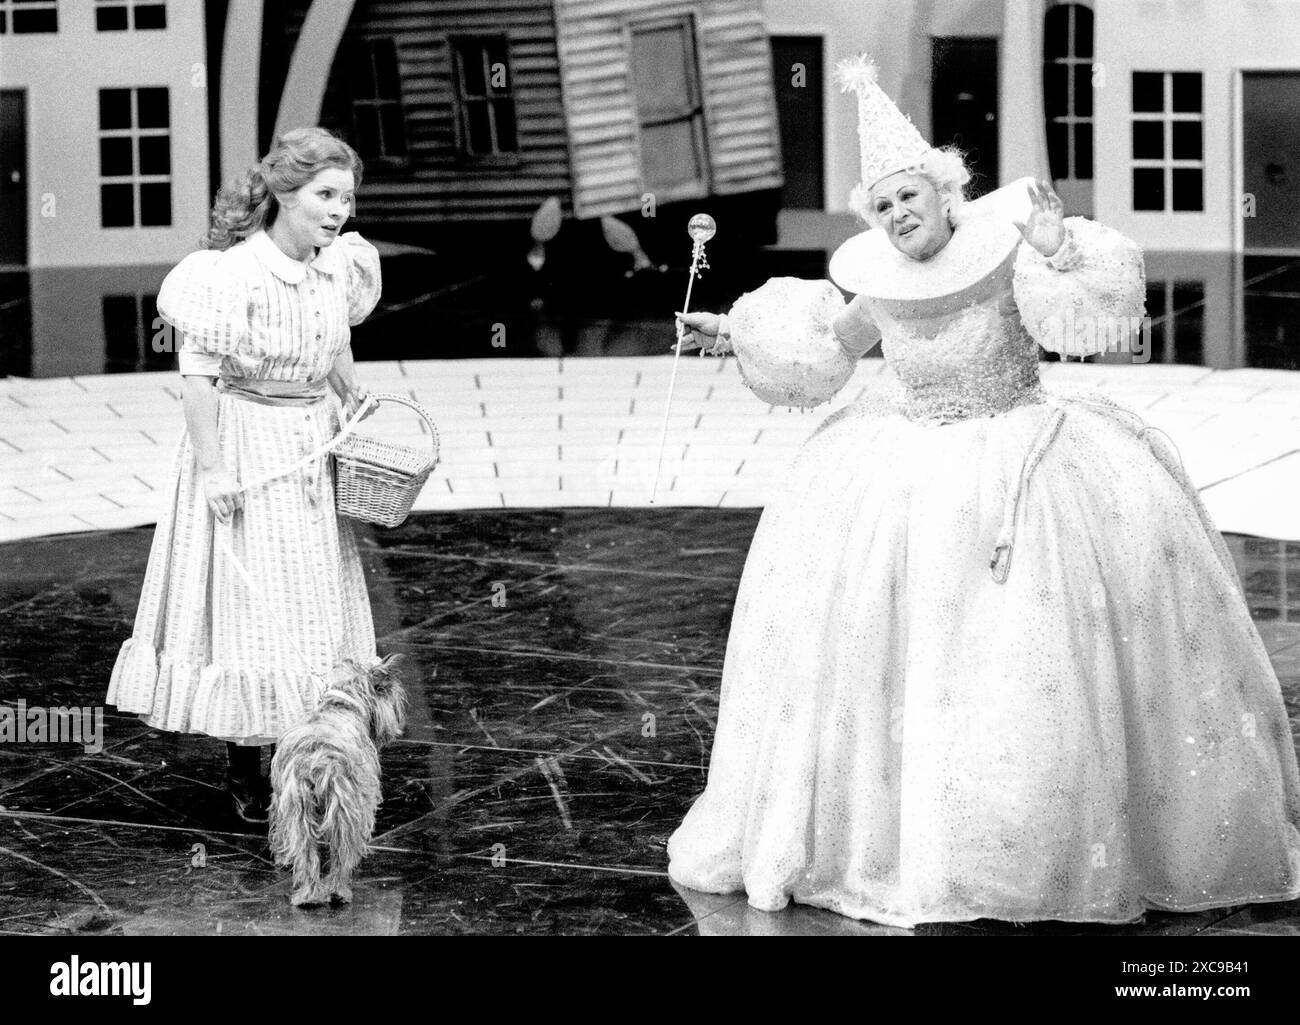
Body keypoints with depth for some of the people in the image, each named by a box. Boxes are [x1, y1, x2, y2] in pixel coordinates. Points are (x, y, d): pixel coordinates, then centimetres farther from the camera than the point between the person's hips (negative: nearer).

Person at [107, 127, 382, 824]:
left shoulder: (337, 265, 0)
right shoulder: (236, 274, -22)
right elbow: (197, 374, -19)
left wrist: (354, 403, 16)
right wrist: (212, 468, -20)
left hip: (313, 447, 7)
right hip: (245, 443, -7)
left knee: (316, 606, 12)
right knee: (247, 602, -2)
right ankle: (245, 774, 8)